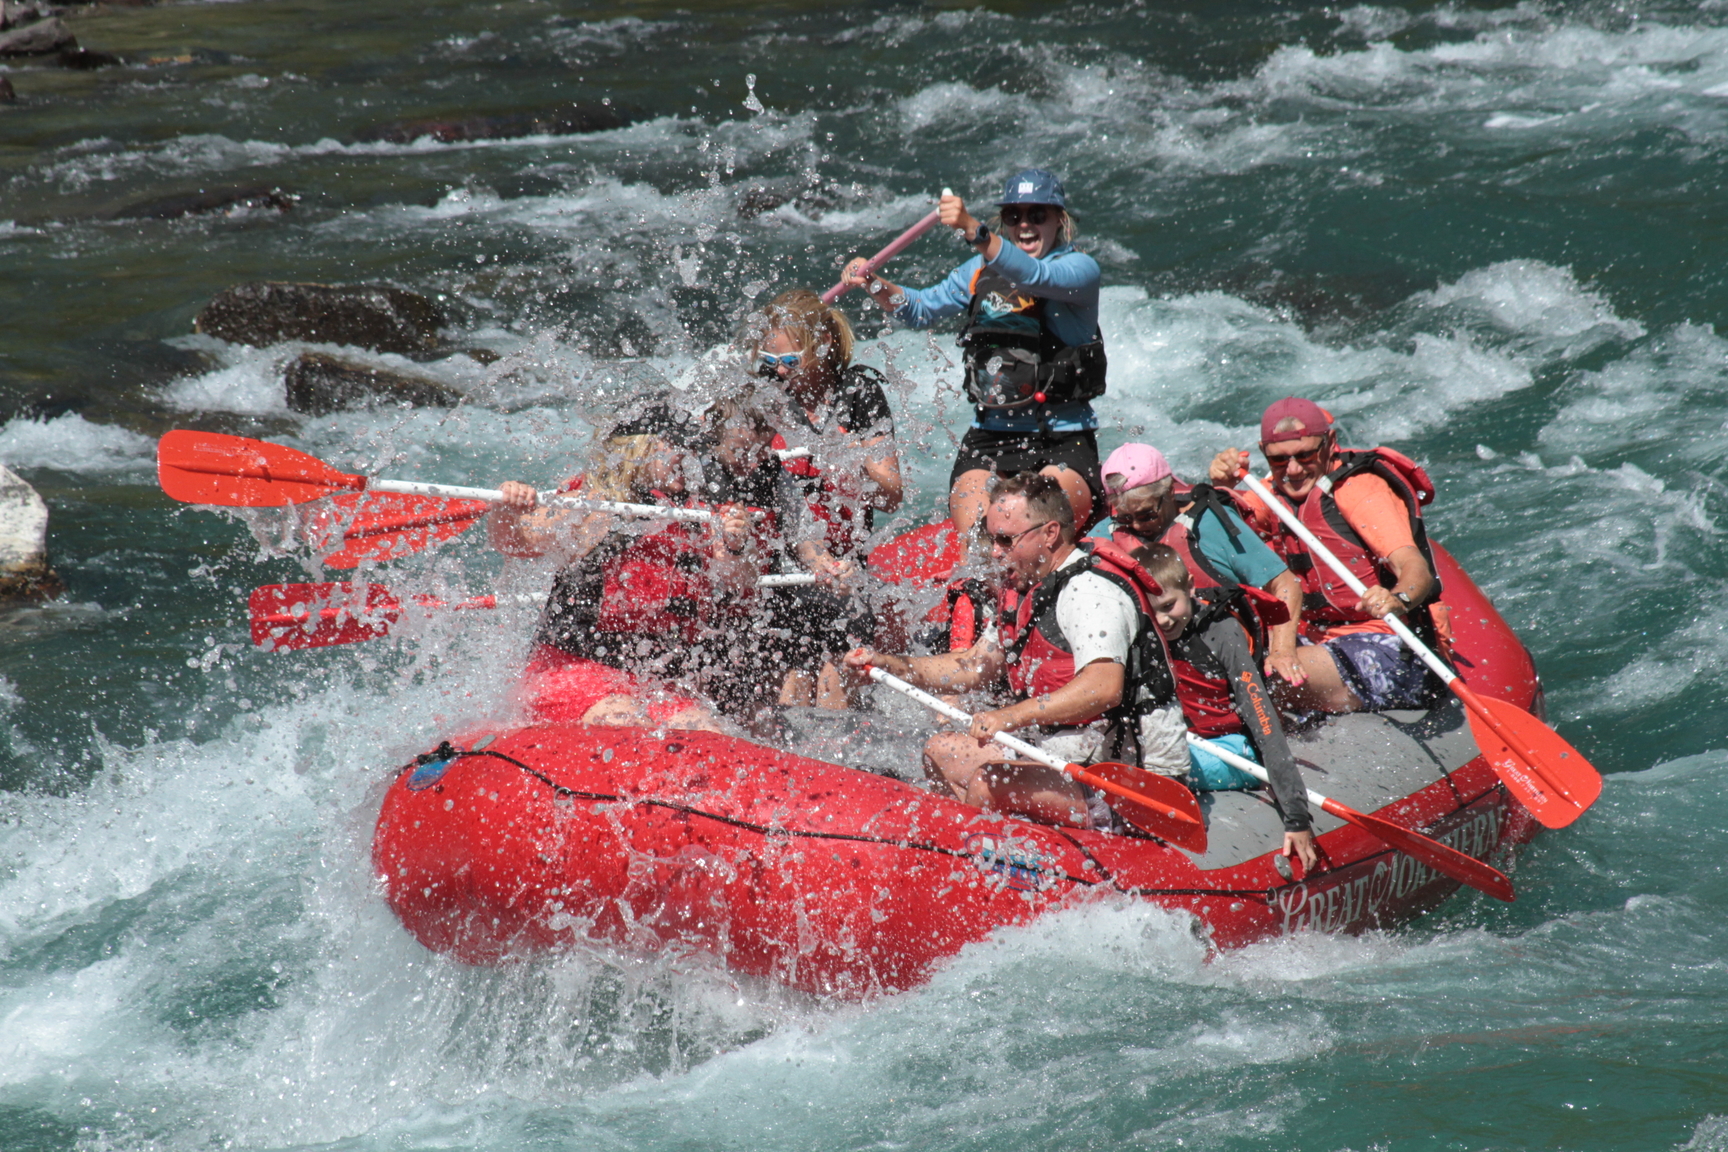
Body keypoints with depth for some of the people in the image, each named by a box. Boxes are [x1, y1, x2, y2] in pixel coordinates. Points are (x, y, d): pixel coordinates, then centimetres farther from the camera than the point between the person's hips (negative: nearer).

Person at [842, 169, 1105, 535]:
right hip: (989, 438, 4)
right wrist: (874, 285, -10)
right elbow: (920, 309, 12)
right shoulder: (981, 271, 15)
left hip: (1063, 441, -4)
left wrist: (973, 230, -41)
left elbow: (1033, 277, -25)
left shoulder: (1080, 268, -4)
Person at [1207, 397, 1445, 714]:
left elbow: (1416, 568, -25)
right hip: (1324, 643, 8)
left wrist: (1398, 600, -47)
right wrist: (1222, 488, -14)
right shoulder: (1278, 492, 10)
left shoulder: (1360, 488, -14)